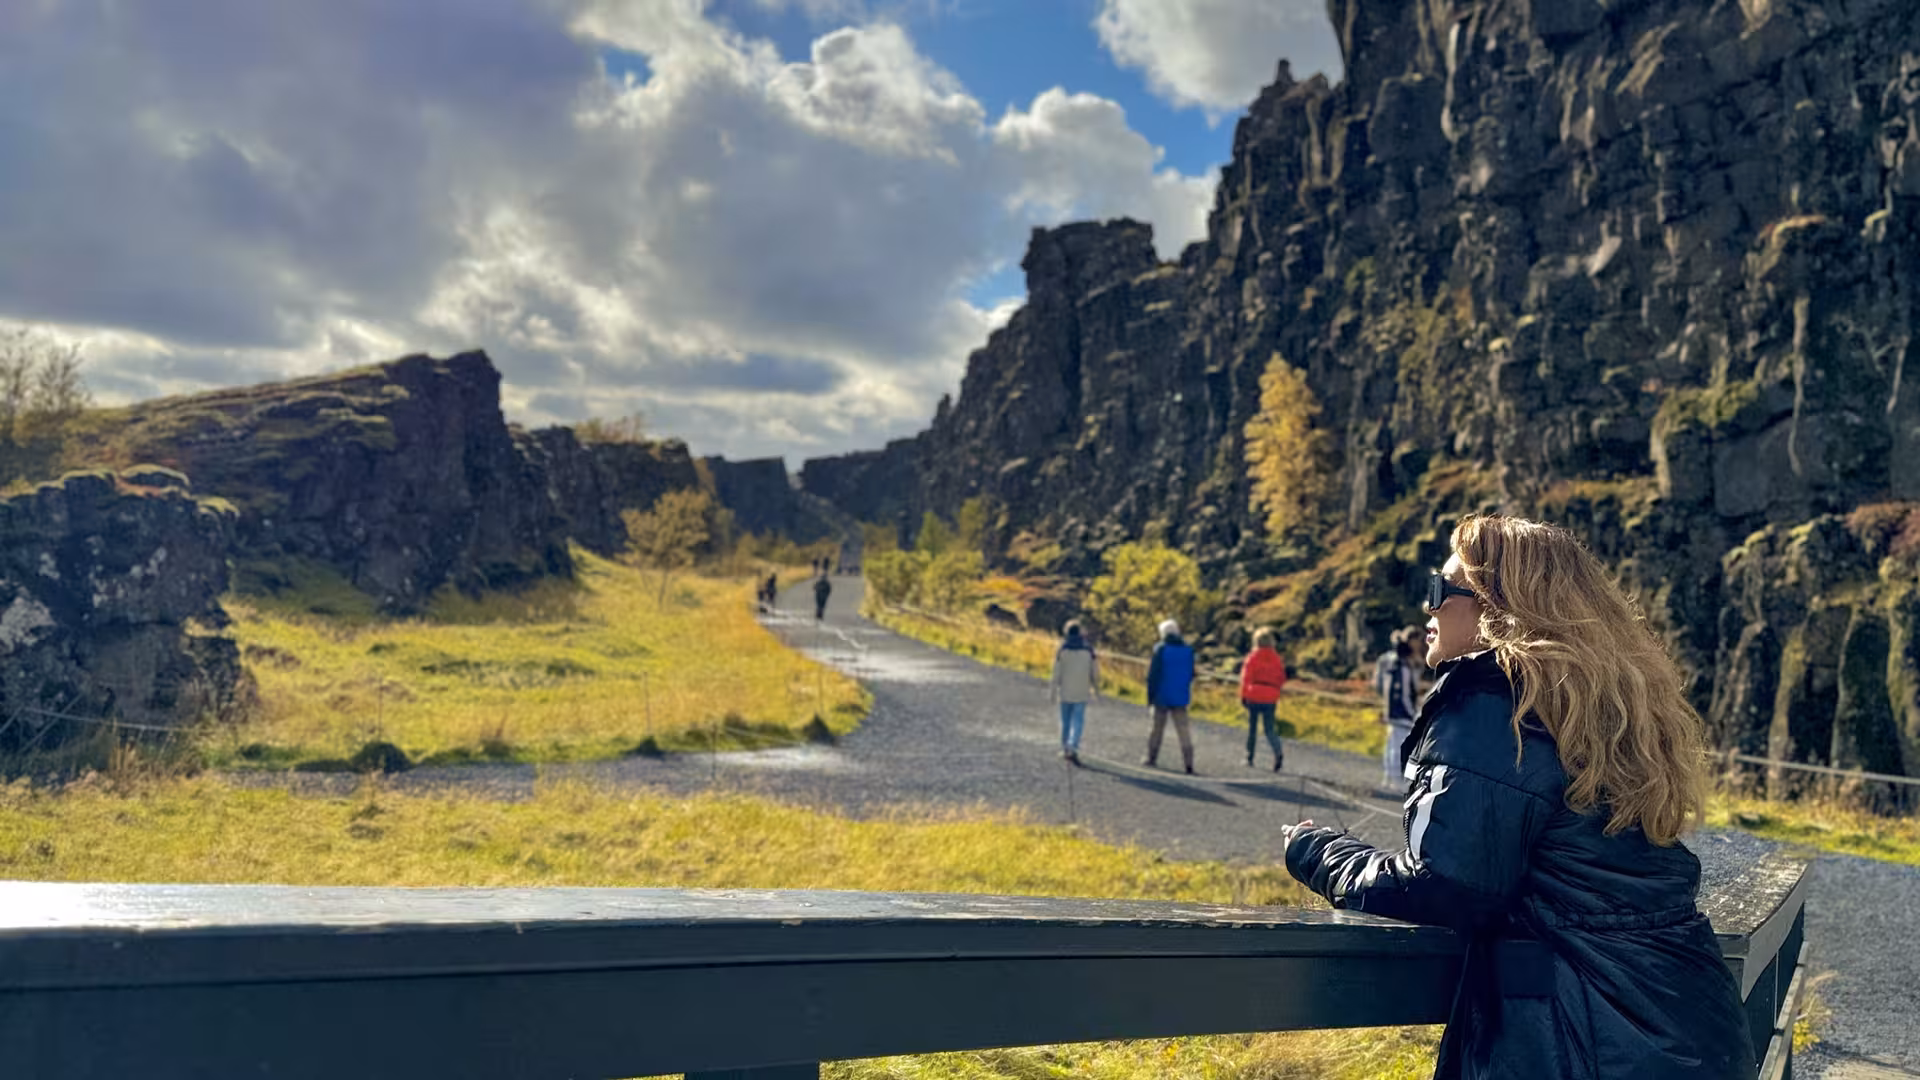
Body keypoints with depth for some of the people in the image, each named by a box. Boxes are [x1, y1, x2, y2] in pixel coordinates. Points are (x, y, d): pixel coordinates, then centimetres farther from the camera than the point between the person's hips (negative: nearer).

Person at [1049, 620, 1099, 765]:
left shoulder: (1062, 649, -3)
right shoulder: (1088, 649, -1)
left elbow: (1056, 672, -3)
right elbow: (1094, 671, 1)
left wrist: (1054, 690, 3)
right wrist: (1096, 688, 12)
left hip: (1065, 691, 1)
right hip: (1081, 692, -1)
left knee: (1065, 720, 14)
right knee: (1078, 720, -2)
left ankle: (1065, 748, 21)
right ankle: (1072, 748, -19)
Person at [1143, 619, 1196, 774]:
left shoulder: (1160, 649, -10)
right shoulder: (1188, 650, 3)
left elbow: (1152, 675, -10)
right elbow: (1191, 674, 11)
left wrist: (1150, 696, -4)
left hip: (1162, 696, -3)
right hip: (1181, 697, 3)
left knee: (1157, 727, 9)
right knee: (1183, 728, 3)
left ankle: (1152, 758, 16)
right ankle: (1188, 762, -6)